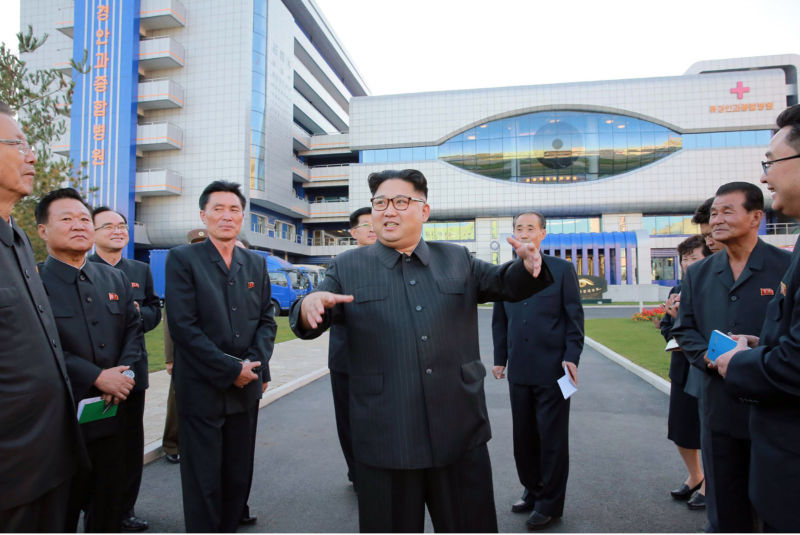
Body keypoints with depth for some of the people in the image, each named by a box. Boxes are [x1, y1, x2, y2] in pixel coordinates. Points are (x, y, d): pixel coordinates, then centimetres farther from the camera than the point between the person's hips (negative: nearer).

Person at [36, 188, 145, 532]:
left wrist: (125, 372, -9)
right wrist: (97, 377, -20)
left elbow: (134, 330, 8)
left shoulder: (115, 279, 10)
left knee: (109, 506, 18)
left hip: (111, 415, 5)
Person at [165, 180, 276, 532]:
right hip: (202, 388, -4)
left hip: (246, 385, 5)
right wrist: (231, 369, -14)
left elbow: (266, 320, 10)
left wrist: (256, 363, -7)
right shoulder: (182, 259, -5)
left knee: (239, 476, 14)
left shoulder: (256, 264, 10)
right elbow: (183, 326, -12)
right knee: (203, 480, 6)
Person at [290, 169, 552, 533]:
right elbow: (306, 325, 0)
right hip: (384, 440, -1)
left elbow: (506, 283, 14)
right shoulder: (347, 267, 4)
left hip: (461, 435, 2)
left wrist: (528, 266, -10)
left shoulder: (457, 260, 9)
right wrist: (309, 305, -25)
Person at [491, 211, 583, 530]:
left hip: (552, 369, -3)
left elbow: (574, 316, -1)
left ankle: (550, 503, 21)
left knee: (552, 437, 6)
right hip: (519, 370, 4)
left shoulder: (562, 270, 0)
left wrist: (572, 357, -10)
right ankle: (532, 490, 32)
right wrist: (500, 358, 10)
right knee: (523, 435, 12)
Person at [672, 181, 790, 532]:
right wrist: (709, 357, -7)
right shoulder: (698, 274, 8)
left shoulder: (787, 267, -5)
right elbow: (684, 330, 11)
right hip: (721, 407, 4)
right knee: (726, 506, 16)